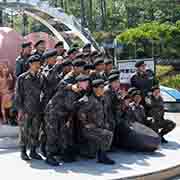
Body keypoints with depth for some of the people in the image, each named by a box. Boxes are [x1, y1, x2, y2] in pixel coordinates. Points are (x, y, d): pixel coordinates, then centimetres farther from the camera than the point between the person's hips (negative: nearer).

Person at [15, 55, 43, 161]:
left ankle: (33, 151, 18)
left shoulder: (39, 78, 8)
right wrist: (20, 110, -9)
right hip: (25, 111, -4)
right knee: (24, 132, 1)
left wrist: (42, 108, 5)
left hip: (37, 111, 4)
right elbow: (18, 95, -3)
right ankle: (23, 152, 14)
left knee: (35, 132, 7)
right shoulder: (22, 78, -2)